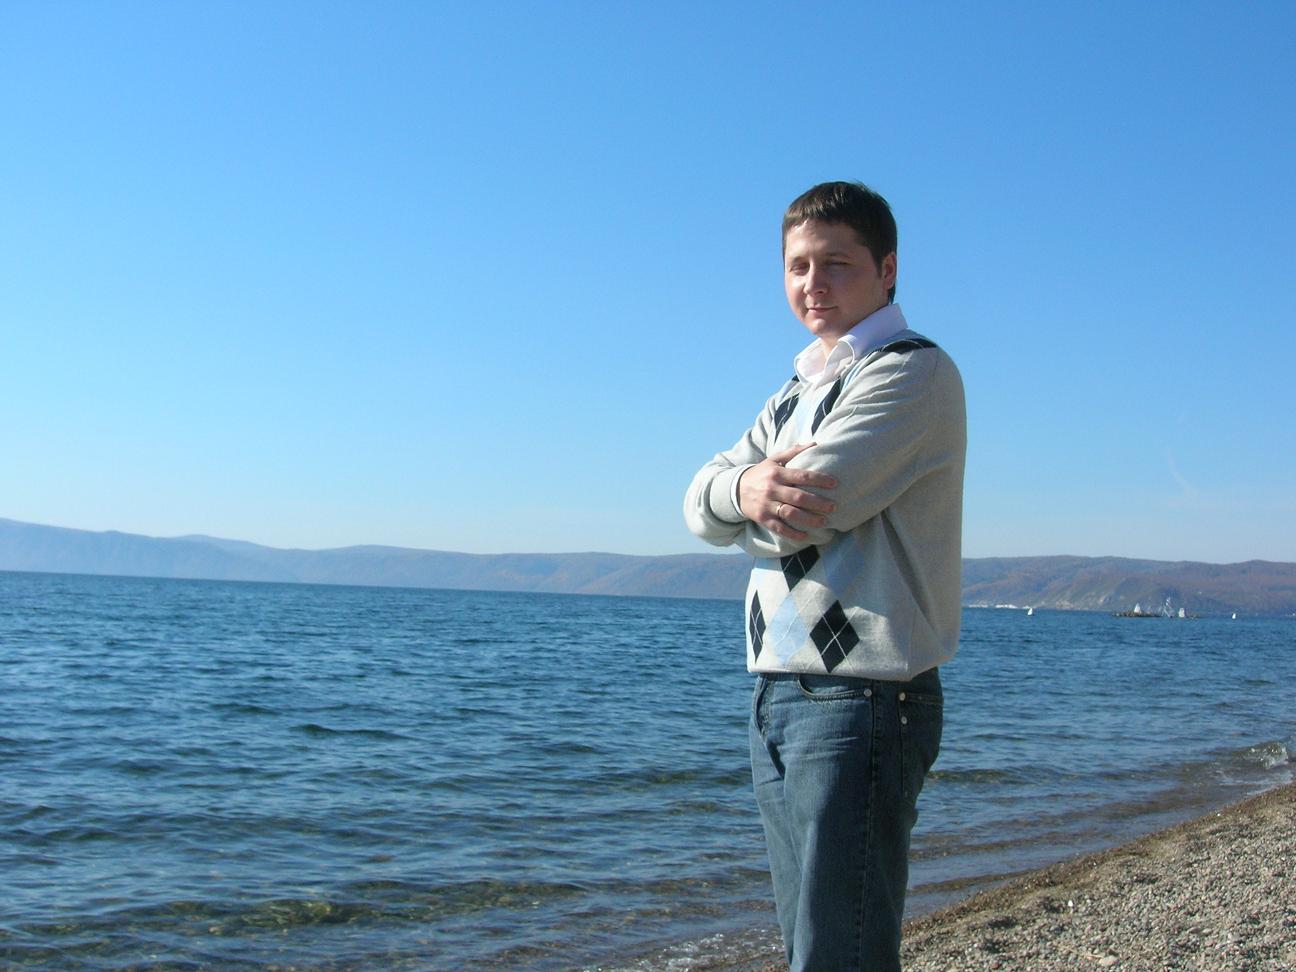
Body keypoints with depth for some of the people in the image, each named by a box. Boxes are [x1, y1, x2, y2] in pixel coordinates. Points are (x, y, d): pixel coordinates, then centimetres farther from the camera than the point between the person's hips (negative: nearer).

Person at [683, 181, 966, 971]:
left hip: (861, 699, -9)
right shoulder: (798, 393, 19)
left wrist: (768, 500, 3)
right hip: (778, 699, 9)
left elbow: (799, 517, -20)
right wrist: (746, 487, -15)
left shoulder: (914, 372, -9)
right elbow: (702, 506, 8)